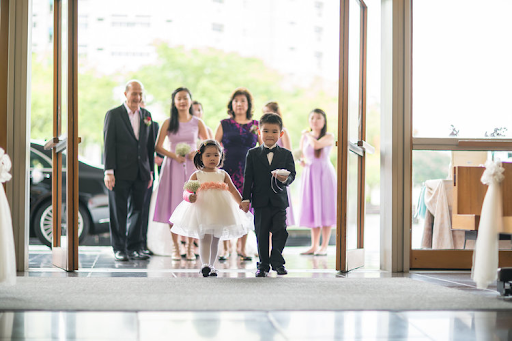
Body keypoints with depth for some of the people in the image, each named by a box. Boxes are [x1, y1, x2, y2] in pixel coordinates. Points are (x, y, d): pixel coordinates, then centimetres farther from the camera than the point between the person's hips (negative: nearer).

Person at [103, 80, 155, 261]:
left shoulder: (147, 115, 11)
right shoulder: (113, 115, -2)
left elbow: (150, 145, 14)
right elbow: (108, 144, -6)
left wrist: (150, 171, 11)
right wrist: (109, 171, -12)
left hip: (140, 173, 4)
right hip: (120, 172, -4)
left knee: (137, 210, 8)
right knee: (118, 212, 2)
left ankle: (134, 248, 15)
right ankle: (119, 248, 11)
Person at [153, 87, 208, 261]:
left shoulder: (197, 122, 5)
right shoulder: (168, 123, 3)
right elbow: (158, 147, 2)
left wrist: (197, 152, -8)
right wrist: (174, 156, -11)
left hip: (192, 165, 1)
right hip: (173, 166, 0)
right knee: (173, 205, -3)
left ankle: (190, 247, 7)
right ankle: (176, 247, 7)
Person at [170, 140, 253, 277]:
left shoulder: (223, 174, 12)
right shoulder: (197, 175, 5)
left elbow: (233, 190, 10)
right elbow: (187, 191, -1)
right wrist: (190, 197, -24)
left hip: (220, 210, 3)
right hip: (203, 209, -3)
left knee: (215, 240, 10)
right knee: (205, 238, -14)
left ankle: (211, 267, 20)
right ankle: (205, 265, -24)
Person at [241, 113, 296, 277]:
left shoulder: (286, 154, 6)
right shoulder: (253, 154, 5)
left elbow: (292, 174, -1)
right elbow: (248, 178, 3)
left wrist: (285, 179, -25)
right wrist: (246, 199, -2)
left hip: (279, 201, 0)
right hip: (260, 201, 0)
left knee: (280, 232, -2)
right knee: (261, 233, 4)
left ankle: (277, 262, 11)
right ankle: (263, 265, 12)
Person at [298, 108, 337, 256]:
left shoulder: (329, 137, -6)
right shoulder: (305, 137, 10)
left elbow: (316, 145, -24)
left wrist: (308, 134, -6)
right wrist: (302, 162, -1)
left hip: (324, 173, -5)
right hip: (310, 174, 5)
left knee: (325, 208, -4)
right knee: (312, 209, 7)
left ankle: (324, 246, 0)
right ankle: (314, 246, 13)